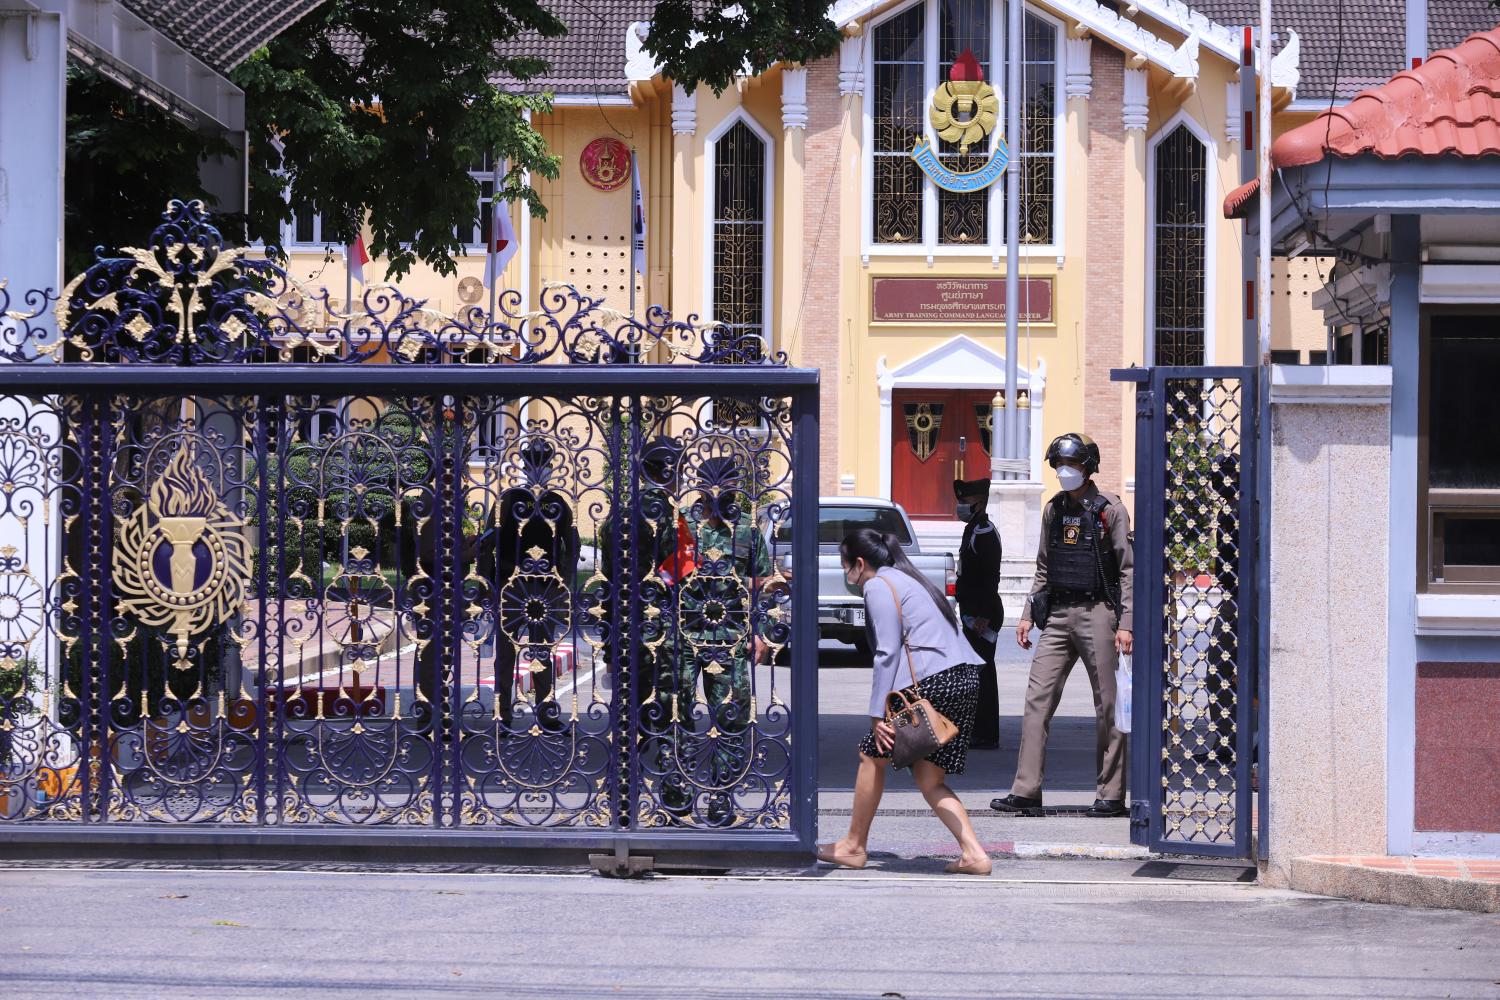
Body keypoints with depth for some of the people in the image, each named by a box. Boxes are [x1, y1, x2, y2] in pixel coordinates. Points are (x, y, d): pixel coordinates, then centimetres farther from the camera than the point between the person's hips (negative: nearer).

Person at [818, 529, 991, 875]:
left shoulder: (878, 586, -1)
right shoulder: (909, 580, 27)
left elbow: (888, 652, -10)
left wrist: (878, 714, -10)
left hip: (931, 680, -9)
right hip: (966, 677, 9)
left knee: (872, 755, 8)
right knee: (929, 779, 9)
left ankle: (854, 846, 17)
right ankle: (974, 853, -4)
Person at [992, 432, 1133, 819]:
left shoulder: (1109, 509, -4)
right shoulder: (1054, 510, 13)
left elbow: (1127, 570, -5)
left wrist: (1125, 623, -12)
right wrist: (1028, 614, 14)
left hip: (1096, 613, -5)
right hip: (1057, 616, 6)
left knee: (1108, 706, 0)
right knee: (1037, 699, -3)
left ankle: (1111, 795, 6)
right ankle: (1026, 792, -5)